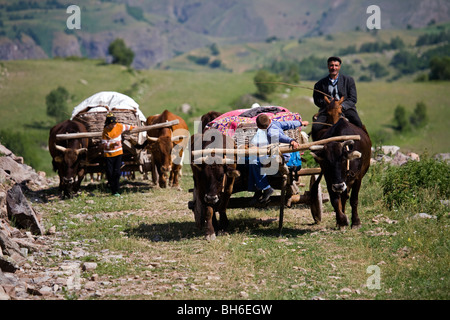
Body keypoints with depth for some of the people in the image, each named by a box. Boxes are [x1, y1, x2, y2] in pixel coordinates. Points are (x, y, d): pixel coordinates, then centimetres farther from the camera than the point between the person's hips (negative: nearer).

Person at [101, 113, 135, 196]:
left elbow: (126, 127, 19)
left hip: (118, 153, 2)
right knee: (110, 173, -3)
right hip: (108, 154, -2)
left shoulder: (119, 126, -3)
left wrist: (133, 127, 38)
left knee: (117, 172, -5)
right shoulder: (105, 131, -13)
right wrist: (113, 144, -28)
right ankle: (113, 191, 9)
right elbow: (104, 144, -14)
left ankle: (116, 191, 1)